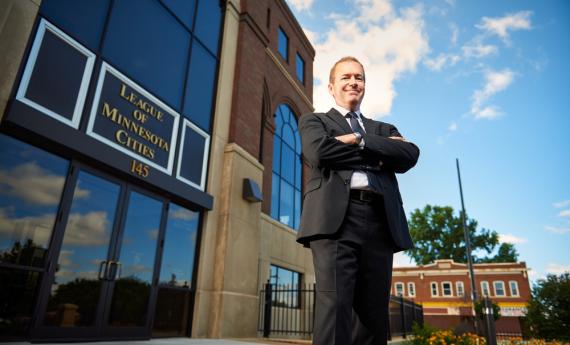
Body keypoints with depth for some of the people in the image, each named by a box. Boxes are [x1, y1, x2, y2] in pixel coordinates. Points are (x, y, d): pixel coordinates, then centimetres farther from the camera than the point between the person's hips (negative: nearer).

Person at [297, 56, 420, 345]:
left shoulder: (385, 130, 30)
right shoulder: (314, 121, 20)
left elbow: (409, 155, 8)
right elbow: (320, 153, -3)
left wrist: (360, 140, -1)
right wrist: (377, 156, 4)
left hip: (381, 223, 4)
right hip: (335, 218, -3)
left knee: (374, 315, 1)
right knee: (335, 305, -15)